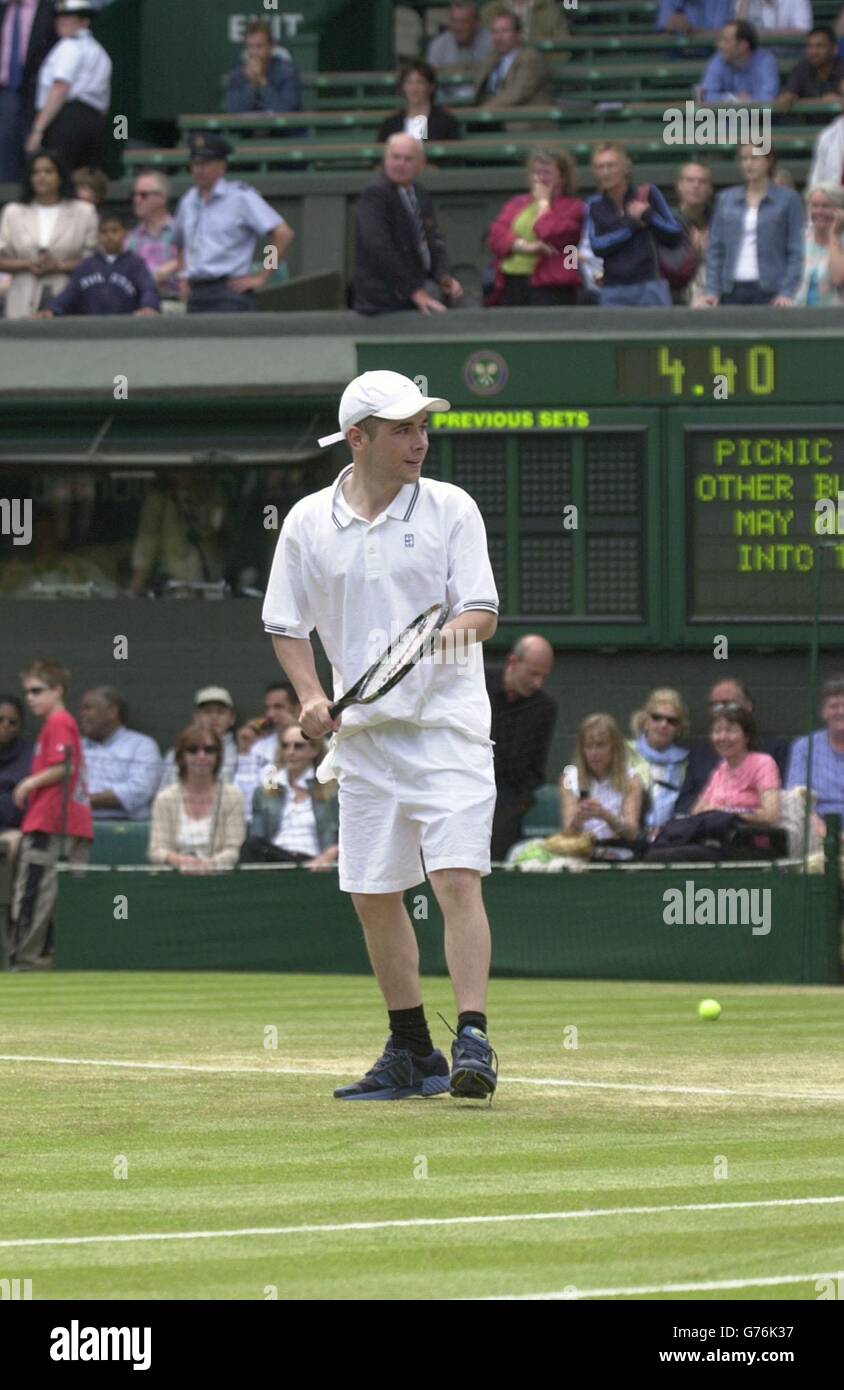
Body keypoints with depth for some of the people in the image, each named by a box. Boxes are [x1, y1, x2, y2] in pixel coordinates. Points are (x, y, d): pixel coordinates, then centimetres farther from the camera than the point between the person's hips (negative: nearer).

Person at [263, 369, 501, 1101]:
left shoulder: (450, 508, -1)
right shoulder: (309, 523, 4)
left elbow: (485, 611, -6)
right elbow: (288, 626, 10)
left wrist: (462, 626, -29)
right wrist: (311, 698, -5)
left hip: (448, 728, -3)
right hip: (364, 736, 3)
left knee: (457, 878, -17)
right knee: (373, 895, 7)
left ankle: (472, 1039, -20)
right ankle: (412, 1053, 20)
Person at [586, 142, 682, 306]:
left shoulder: (647, 195, 6)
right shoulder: (594, 206, 10)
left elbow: (675, 235, 4)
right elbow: (596, 246, -5)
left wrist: (648, 215, -10)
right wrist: (631, 225, -9)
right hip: (612, 291, 1)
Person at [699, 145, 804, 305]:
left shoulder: (787, 199, 4)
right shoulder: (726, 200, 13)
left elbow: (795, 253, 0)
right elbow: (716, 250, 12)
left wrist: (787, 293, -11)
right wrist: (712, 291, 1)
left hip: (769, 292, -3)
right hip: (733, 291, 3)